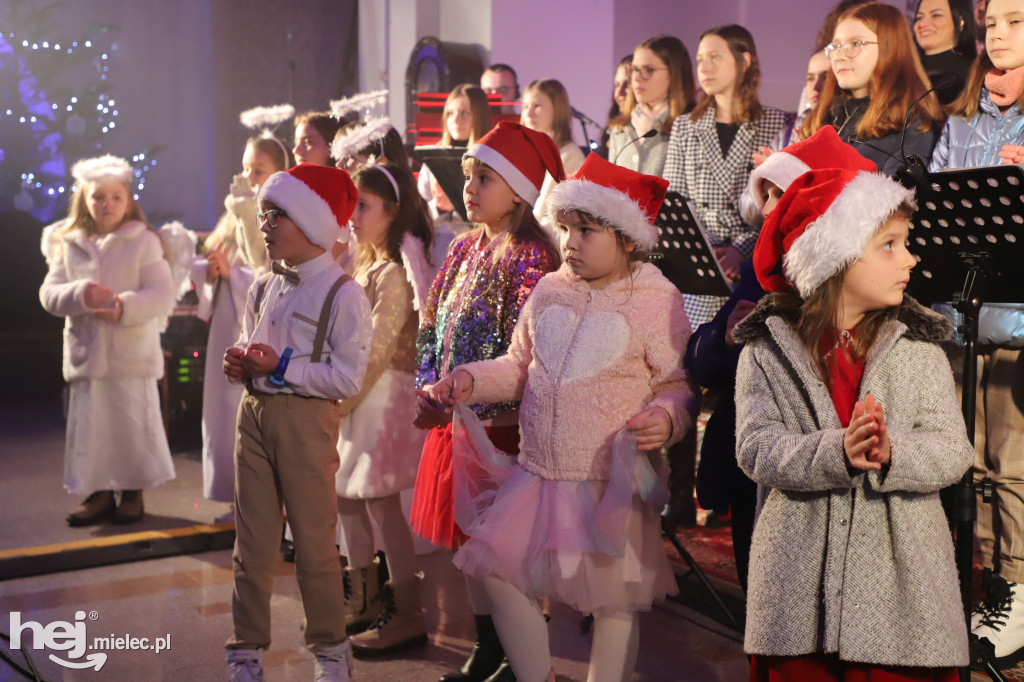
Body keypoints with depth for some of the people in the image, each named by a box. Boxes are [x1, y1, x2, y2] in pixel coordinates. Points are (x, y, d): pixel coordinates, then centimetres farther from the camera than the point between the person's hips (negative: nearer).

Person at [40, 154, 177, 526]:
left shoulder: (144, 242, -2)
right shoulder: (67, 244, 8)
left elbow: (160, 295, -10)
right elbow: (49, 293, 3)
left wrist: (124, 307, -26)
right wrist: (80, 295, -18)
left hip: (132, 354, -3)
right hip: (85, 353, 3)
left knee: (132, 422, 5)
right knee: (88, 424, 8)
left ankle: (133, 492, 20)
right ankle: (99, 493, 21)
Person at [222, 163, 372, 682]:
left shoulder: (342, 293, -10)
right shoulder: (263, 287, 11)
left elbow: (347, 377, -15)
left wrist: (281, 366, -18)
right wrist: (240, 363, 1)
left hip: (306, 419, -6)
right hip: (255, 413, 6)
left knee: (314, 542, 4)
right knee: (251, 543, 11)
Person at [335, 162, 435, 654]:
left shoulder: (396, 273, -15)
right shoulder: (367, 267, 15)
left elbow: (378, 351, -19)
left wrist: (341, 401, -14)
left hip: (386, 396, -10)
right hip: (356, 396, 10)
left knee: (381, 502, -6)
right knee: (346, 496, 15)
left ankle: (408, 615, 4)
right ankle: (363, 601, 28)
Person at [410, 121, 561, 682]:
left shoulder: (530, 258, -13)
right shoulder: (466, 248, 9)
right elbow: (433, 326, 12)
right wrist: (428, 389, -1)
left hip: (501, 423, -7)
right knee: (467, 538, 14)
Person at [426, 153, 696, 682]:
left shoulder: (657, 301, -7)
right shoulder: (547, 293, 7)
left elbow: (677, 384, -6)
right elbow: (519, 367, 17)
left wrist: (667, 418, -26)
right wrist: (470, 380, 3)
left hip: (613, 481, -4)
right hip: (538, 473, 5)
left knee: (614, 597, 4)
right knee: (499, 567, 2)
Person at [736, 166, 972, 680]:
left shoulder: (919, 347, 5)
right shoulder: (767, 349, 1)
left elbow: (953, 450, -4)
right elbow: (756, 448, -10)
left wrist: (892, 454, -24)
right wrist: (834, 453, -26)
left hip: (903, 579, 1)